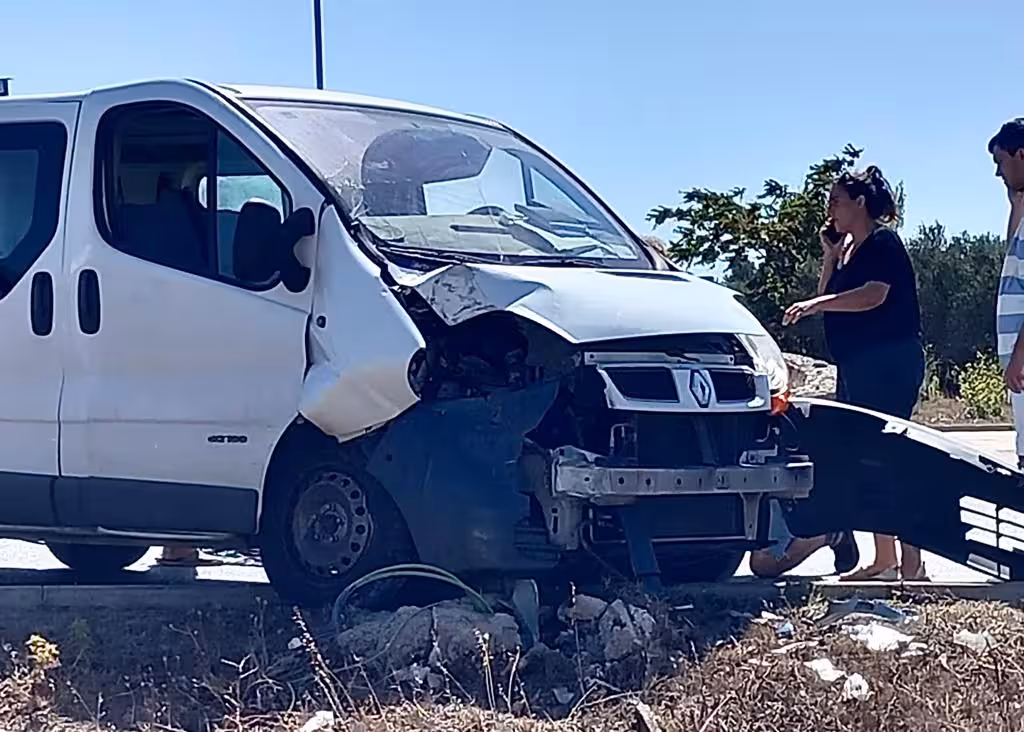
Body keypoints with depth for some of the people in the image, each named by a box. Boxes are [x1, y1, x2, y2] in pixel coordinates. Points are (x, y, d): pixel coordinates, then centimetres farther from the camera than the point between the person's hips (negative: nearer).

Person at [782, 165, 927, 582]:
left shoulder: (883, 242, -7)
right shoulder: (848, 248, 20)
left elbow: (874, 295, -22)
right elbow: (828, 298, 17)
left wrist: (816, 304, -29)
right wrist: (830, 253, 8)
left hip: (889, 364, -10)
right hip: (856, 367, 10)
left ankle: (912, 563, -14)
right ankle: (884, 560, 14)